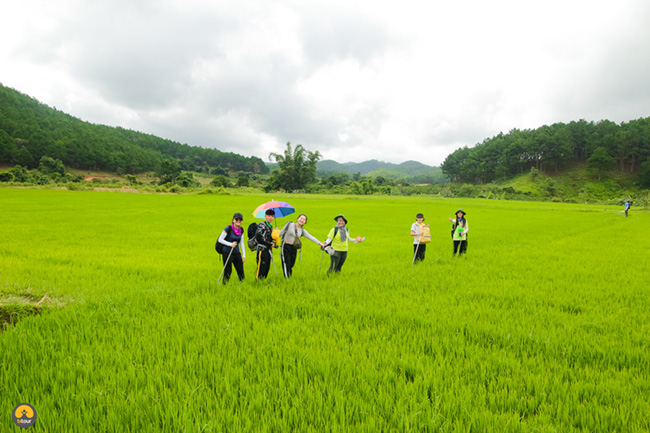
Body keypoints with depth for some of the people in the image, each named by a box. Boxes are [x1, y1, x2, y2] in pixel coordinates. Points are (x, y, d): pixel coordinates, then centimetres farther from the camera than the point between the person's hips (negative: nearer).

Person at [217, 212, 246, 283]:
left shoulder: (241, 230, 4)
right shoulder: (228, 229, -12)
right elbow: (220, 240, -9)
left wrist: (244, 255, 8)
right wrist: (230, 244, -19)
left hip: (237, 253, 5)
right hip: (227, 253, -5)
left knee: (240, 271, 4)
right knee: (228, 271, -1)